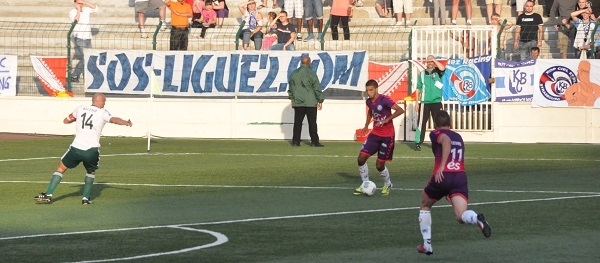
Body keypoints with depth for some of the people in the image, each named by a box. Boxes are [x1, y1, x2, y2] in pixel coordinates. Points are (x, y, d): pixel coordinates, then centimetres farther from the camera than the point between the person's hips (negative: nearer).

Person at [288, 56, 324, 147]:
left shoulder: (294, 73, 7)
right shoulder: (311, 73, -8)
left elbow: (291, 88, 15)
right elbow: (317, 88, -6)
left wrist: (292, 98, 26)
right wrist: (320, 101, 1)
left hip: (297, 102, 4)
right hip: (310, 102, -4)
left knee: (298, 122, 7)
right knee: (312, 122, 0)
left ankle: (295, 141, 6)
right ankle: (314, 141, -1)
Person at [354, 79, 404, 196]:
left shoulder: (384, 100, -19)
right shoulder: (369, 102, 3)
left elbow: (400, 110, -27)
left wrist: (386, 120, -29)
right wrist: (366, 125, 17)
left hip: (387, 136, -6)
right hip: (375, 134, 6)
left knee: (379, 165, -2)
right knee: (361, 158, -6)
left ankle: (387, 184, 27)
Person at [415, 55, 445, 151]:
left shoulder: (438, 72, 6)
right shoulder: (422, 74, 9)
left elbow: (442, 68, -19)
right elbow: (418, 89, 9)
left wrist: (434, 60, -9)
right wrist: (417, 102, 3)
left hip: (437, 102, 0)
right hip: (424, 103, 0)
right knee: (422, 123, -4)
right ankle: (418, 143, -2)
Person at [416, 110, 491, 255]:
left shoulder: (436, 134, 9)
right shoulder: (459, 137, 27)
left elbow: (446, 140, -15)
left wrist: (441, 166, -22)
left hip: (442, 176, -3)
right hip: (460, 177, 3)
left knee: (425, 206, 25)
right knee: (461, 216, -11)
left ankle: (427, 245, 24)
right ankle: (477, 218, -47)